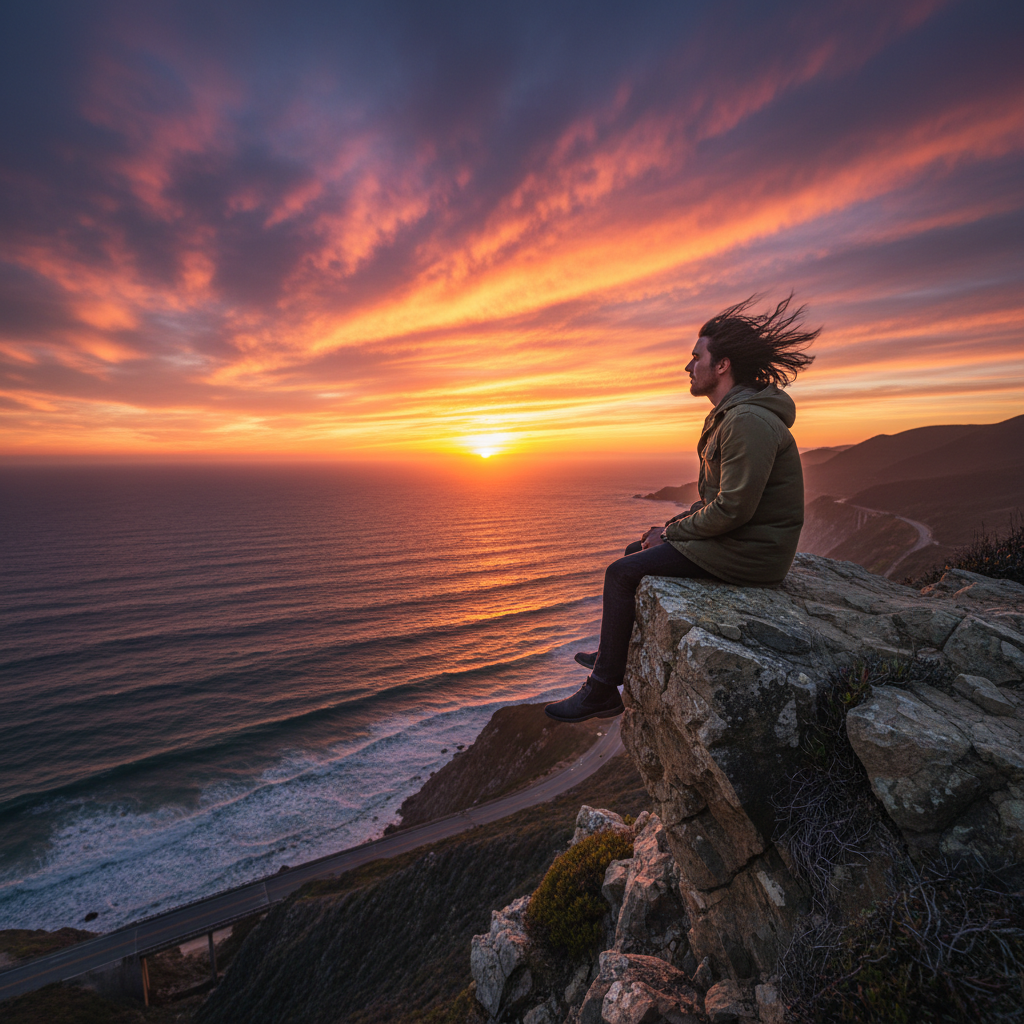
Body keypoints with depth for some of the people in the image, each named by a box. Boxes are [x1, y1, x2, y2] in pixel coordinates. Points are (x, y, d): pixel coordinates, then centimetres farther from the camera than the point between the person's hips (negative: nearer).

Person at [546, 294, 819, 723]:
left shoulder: (749, 421, -22)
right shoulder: (729, 415, 13)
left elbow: (732, 509, -27)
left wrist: (671, 532, -13)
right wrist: (672, 525, 8)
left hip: (748, 553, -10)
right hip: (729, 535, 10)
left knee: (622, 573, -12)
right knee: (634, 553, 15)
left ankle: (603, 690, 1)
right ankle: (616, 655, 27)